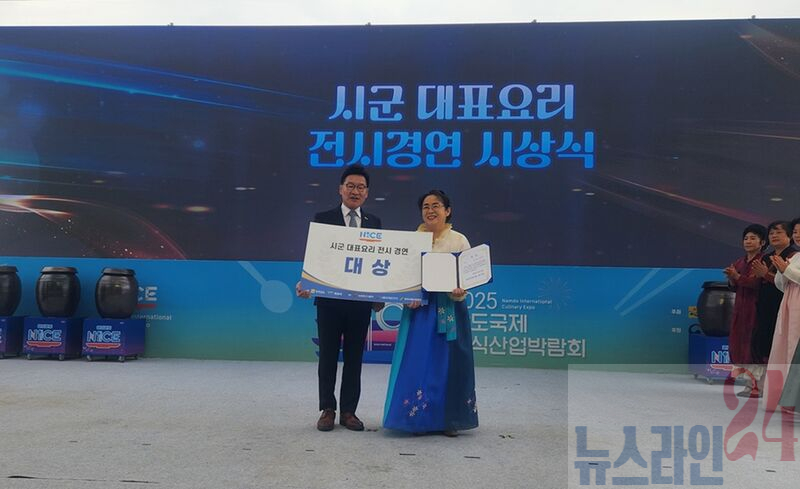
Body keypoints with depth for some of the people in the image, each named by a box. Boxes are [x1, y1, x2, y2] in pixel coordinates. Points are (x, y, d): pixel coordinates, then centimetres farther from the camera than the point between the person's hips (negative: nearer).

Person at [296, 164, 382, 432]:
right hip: (329, 300, -2)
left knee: (354, 358, 8)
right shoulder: (323, 218, 1)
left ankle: (348, 411, 17)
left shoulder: (374, 223, 9)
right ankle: (327, 410, 17)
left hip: (361, 301, 2)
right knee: (328, 357, 7)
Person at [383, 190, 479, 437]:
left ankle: (449, 420, 14)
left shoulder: (459, 240, 4)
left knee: (448, 362, 2)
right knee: (417, 362, -1)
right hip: (419, 309, 1)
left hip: (449, 309, -1)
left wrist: (459, 292, -21)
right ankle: (420, 418, 10)